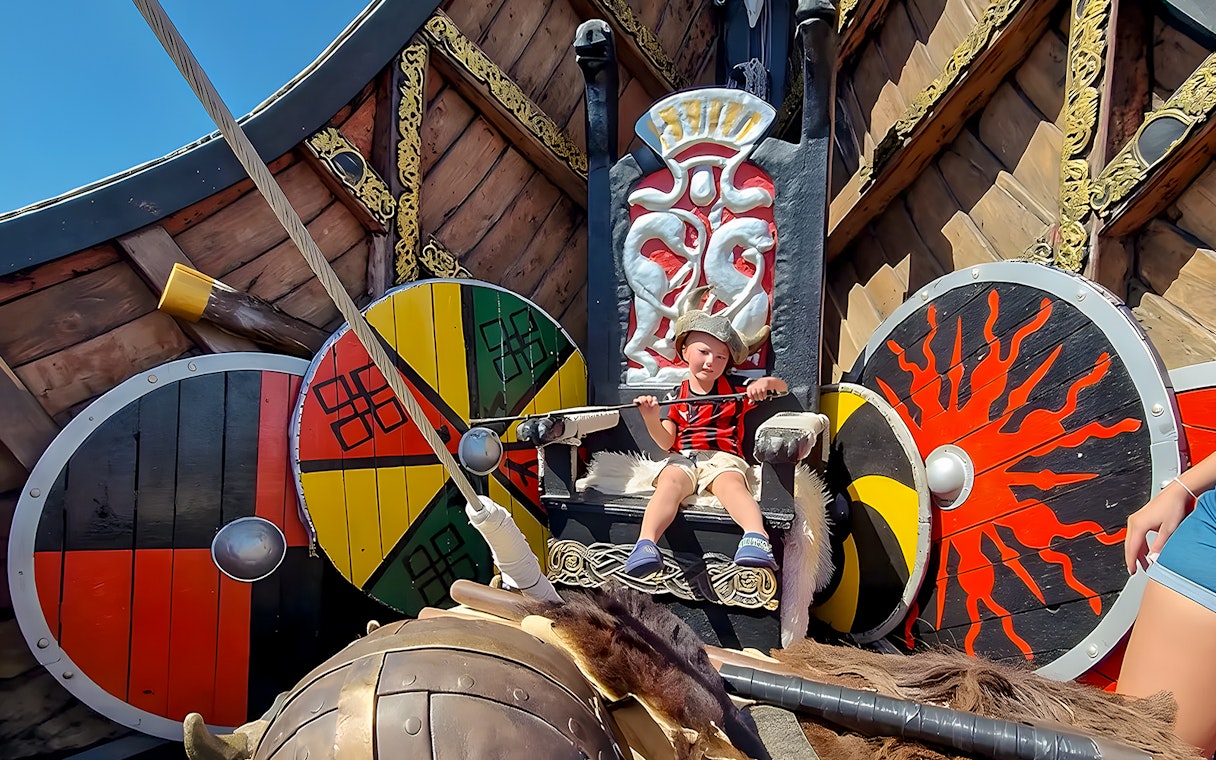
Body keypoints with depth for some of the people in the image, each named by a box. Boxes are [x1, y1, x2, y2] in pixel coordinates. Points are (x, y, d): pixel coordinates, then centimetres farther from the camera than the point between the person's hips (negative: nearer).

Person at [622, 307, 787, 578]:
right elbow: (666, 442, 10)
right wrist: (651, 418, -11)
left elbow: (782, 387, 15)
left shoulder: (735, 388, 16)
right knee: (670, 482, -34)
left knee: (730, 483, -36)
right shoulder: (677, 395, 16)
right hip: (683, 458, 1)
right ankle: (645, 544, -51)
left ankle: (757, 536, -60)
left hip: (724, 457, 0)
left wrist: (766, 382, -9)